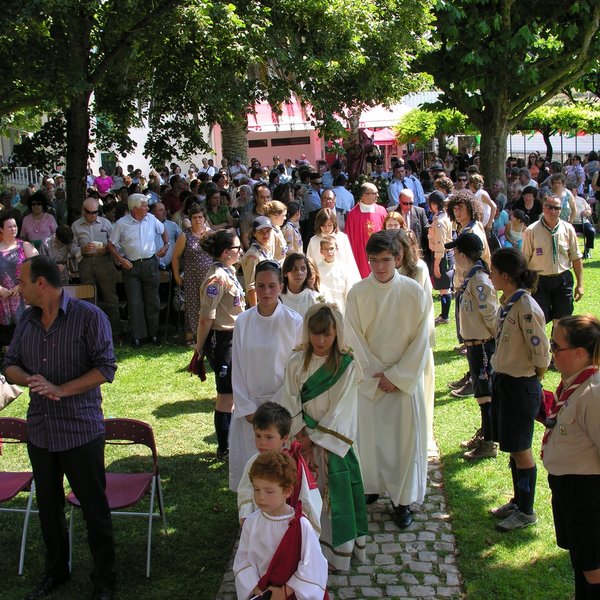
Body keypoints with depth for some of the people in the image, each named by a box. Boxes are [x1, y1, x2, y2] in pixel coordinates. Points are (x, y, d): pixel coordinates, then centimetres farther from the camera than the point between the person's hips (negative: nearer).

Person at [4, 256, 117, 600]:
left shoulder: (89, 316, -12)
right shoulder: (27, 320, 6)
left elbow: (106, 368, -15)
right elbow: (11, 365, 9)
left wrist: (60, 389, -23)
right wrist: (30, 380, -14)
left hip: (81, 430, -5)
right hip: (40, 431, 6)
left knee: (94, 507, 6)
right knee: (48, 506, 18)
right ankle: (56, 571, 37)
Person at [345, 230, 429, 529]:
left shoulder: (414, 292, -8)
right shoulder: (357, 293, -5)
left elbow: (421, 339, -6)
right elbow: (355, 340, -3)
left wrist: (397, 376, -11)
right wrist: (377, 375, -9)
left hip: (405, 378, -1)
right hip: (369, 378, 1)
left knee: (405, 437, 2)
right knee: (368, 434, 7)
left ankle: (402, 499, 15)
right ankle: (370, 487, 27)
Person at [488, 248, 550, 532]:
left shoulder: (526, 307, -23)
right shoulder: (507, 302, 4)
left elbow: (541, 353, -18)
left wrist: (532, 382, -5)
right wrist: (499, 377, 13)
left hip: (521, 386, -8)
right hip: (502, 381, 8)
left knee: (520, 449, 5)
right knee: (512, 448, 19)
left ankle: (526, 512, 21)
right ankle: (518, 500, 35)